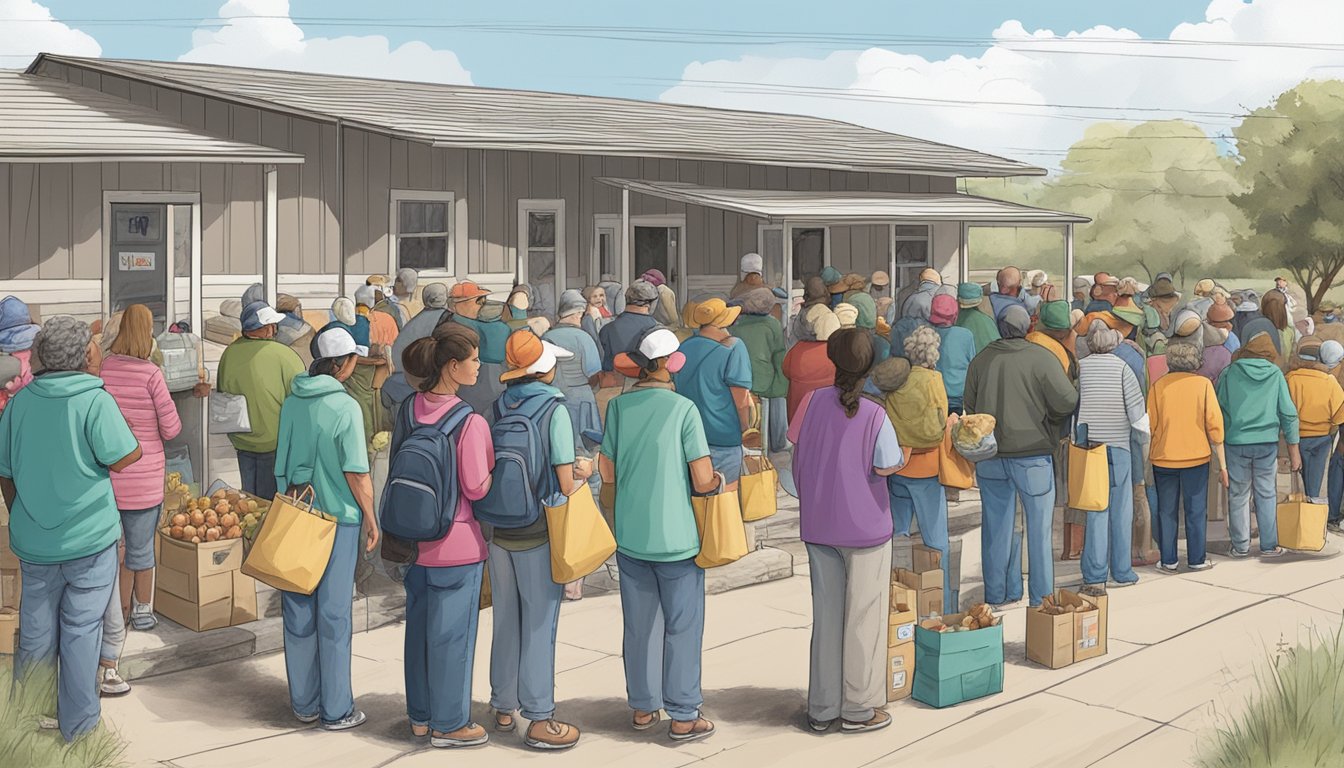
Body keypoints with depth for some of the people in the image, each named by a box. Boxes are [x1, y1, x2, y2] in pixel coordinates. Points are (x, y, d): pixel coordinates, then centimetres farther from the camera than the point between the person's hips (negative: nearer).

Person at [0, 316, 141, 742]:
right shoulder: (95, 399, -15)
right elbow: (125, 457, -19)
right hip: (89, 538, -4)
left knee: (35, 634, 15)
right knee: (81, 632, 6)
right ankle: (78, 725, 14)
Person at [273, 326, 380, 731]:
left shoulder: (292, 402, 3)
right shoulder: (345, 407, -15)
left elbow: (281, 459, 11)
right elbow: (356, 473, -15)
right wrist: (371, 518, -4)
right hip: (337, 517, -5)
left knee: (298, 611, 12)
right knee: (334, 614, 3)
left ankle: (303, 702, 21)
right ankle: (336, 709, 10)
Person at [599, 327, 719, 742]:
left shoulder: (618, 407, -2)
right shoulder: (683, 409, -13)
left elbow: (607, 473, 4)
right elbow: (703, 481, -14)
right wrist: (720, 480, 7)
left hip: (630, 535, 4)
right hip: (676, 536, -4)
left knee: (639, 626, 15)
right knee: (682, 627, 6)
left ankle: (642, 707, 25)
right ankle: (684, 716, 11)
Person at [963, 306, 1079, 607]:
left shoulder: (981, 359, 2)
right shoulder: (1041, 358, -11)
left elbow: (969, 405, 8)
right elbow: (1067, 400, -14)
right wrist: (1050, 417, 6)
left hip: (989, 455, 4)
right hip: (1032, 452, -4)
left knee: (997, 523, 13)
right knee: (1038, 525, 7)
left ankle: (997, 593, 20)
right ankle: (1041, 595, 11)